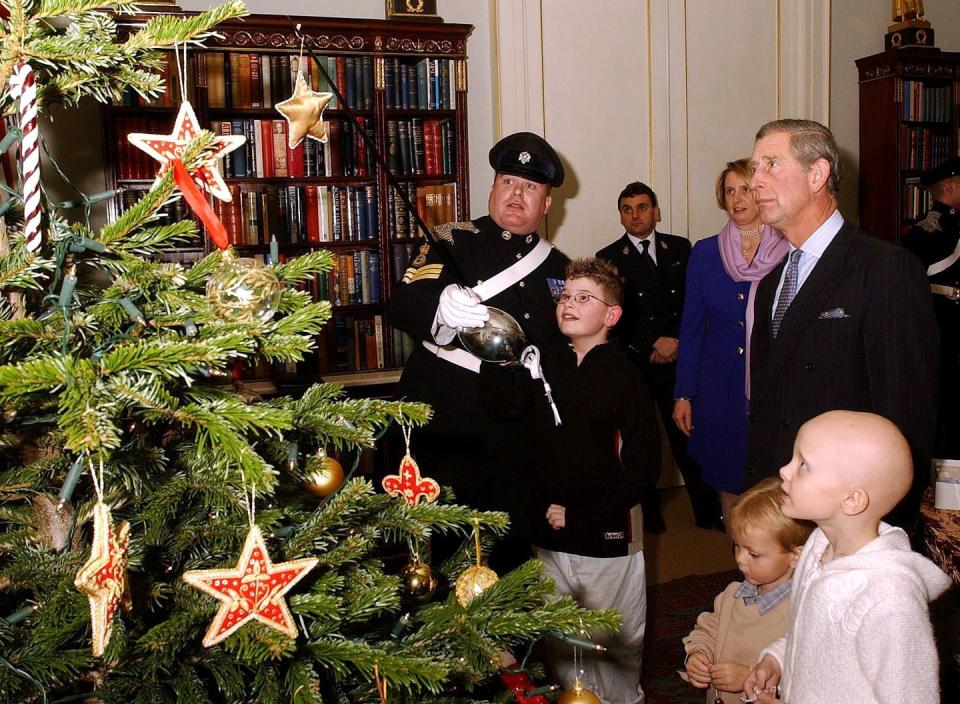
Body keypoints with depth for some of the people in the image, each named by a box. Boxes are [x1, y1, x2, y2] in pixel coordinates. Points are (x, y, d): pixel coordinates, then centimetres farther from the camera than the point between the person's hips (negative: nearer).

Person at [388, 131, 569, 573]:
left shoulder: (558, 267, 12)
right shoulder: (452, 244, -2)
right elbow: (403, 305, -21)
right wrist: (443, 309, -42)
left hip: (517, 443, 4)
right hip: (445, 432, -4)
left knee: (511, 554, 13)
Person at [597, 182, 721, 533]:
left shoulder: (680, 248, 10)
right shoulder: (609, 258, 3)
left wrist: (676, 341, -6)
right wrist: (652, 345, -8)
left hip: (676, 359, 1)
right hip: (632, 365, -1)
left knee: (687, 435, 0)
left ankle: (706, 511, 10)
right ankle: (649, 510, 19)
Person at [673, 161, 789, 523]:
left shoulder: (789, 252, -2)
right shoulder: (705, 253, 3)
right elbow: (691, 327, 6)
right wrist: (683, 395, 4)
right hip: (720, 387, 2)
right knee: (728, 483, 9)